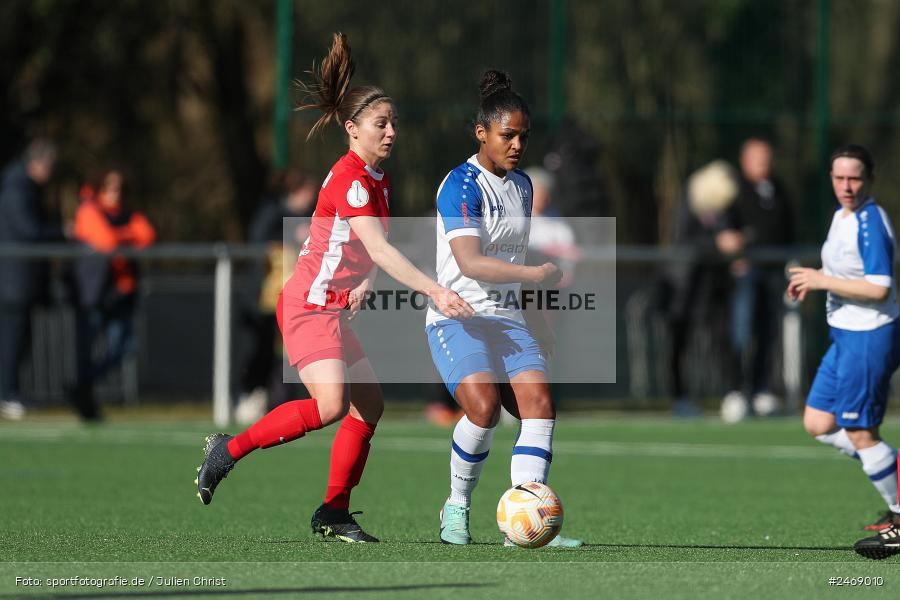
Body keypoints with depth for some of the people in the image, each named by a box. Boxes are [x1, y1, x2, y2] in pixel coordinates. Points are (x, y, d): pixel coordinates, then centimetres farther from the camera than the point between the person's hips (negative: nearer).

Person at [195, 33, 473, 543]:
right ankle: (230, 449, -7)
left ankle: (335, 512, 14)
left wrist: (364, 283, 1)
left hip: (332, 309, 10)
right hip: (309, 304, -10)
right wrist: (435, 292, -32)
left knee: (370, 403, 7)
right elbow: (380, 250, -27)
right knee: (331, 405, -23)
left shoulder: (378, 180, 13)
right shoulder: (350, 179, -18)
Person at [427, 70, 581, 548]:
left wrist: (535, 330, 28)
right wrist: (534, 273, -33)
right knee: (484, 405, -27)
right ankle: (456, 508, -3)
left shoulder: (521, 186, 14)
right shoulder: (461, 185, -12)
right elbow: (469, 261, -24)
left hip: (506, 319, 7)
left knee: (540, 403, -15)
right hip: (456, 318, -7)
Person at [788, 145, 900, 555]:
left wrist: (822, 280, -21)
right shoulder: (841, 217, 9)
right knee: (817, 424, 11)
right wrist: (812, 281, 5)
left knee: (859, 432, -2)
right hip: (847, 336, 10)